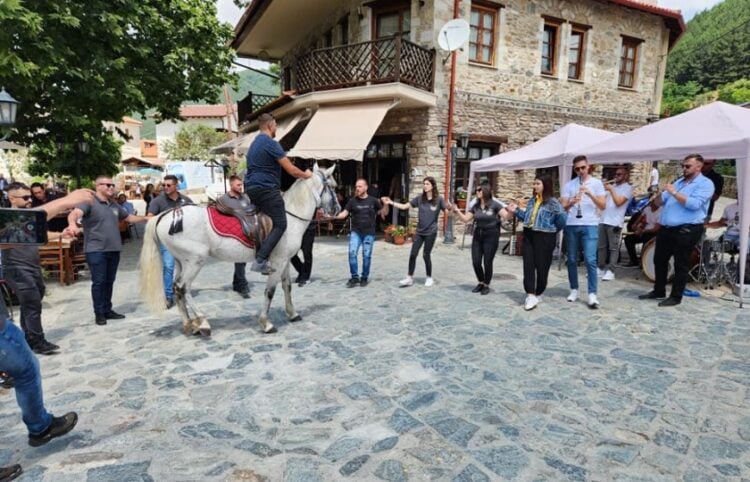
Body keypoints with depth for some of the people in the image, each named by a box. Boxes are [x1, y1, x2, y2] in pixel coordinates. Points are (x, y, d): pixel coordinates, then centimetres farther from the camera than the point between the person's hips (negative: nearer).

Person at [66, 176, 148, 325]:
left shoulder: (114, 204, 14)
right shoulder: (89, 202, -10)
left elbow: (128, 217, 27)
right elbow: (75, 213, -28)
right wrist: (73, 224, -50)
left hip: (114, 250, 7)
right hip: (96, 250, -7)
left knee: (109, 281, 13)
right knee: (99, 282, -2)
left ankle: (107, 310, 24)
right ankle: (99, 313, 9)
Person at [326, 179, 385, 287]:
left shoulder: (373, 200, 1)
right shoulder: (352, 200, 3)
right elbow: (344, 214, -1)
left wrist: (383, 203, -12)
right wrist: (334, 216, -18)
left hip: (369, 233, -1)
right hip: (355, 232, 1)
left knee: (366, 256, 3)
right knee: (352, 253, -10)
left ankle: (364, 278, 18)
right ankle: (355, 277, 2)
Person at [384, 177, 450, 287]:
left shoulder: (438, 199, -8)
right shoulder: (420, 198, 1)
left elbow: (447, 213, -9)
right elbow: (404, 206, 1)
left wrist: (449, 208, -31)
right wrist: (391, 203, -9)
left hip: (431, 232, -4)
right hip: (419, 231, 4)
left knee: (426, 255, 3)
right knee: (413, 254, 2)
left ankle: (429, 278, 21)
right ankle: (409, 278, 12)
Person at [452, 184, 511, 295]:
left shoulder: (494, 204, -8)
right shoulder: (475, 206, 7)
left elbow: (506, 215, -16)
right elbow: (466, 219, 8)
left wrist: (510, 211, -36)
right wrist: (457, 211, -3)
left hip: (491, 236, -5)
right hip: (477, 236, 5)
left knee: (487, 262, 2)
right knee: (476, 262, 4)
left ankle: (486, 285, 21)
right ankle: (481, 283, 26)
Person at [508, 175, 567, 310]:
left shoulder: (553, 202, -10)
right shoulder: (532, 201, 11)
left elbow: (562, 219, -12)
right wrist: (516, 211, 13)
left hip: (544, 238, -6)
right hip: (528, 236, 6)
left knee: (542, 267, 3)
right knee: (528, 265, 0)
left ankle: (538, 294, 19)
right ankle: (530, 295, 2)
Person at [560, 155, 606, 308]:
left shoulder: (596, 183, 5)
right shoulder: (569, 184, 9)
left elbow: (603, 205, -2)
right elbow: (562, 206, 4)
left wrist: (590, 194, -16)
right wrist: (572, 202, -17)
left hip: (590, 226, -2)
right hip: (571, 225, 2)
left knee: (590, 260, -9)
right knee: (572, 260, 8)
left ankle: (592, 294, -7)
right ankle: (574, 290, 20)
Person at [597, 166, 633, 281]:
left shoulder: (628, 188, -1)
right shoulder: (612, 185, 20)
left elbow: (618, 202, -15)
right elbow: (602, 199, 17)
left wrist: (611, 189, -10)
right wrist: (602, 188, 3)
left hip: (615, 222, -7)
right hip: (603, 220, 7)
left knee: (613, 248, -4)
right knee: (602, 246, 9)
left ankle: (610, 271, -5)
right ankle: (601, 268, 15)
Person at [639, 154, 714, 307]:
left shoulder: (705, 184, -4)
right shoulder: (678, 182, 17)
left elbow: (694, 204, -19)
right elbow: (660, 203, 15)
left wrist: (674, 193, -18)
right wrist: (658, 193, -6)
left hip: (686, 230, -7)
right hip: (666, 228, 7)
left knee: (680, 265, 1)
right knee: (659, 260, 13)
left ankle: (676, 297, 10)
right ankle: (658, 291, 25)